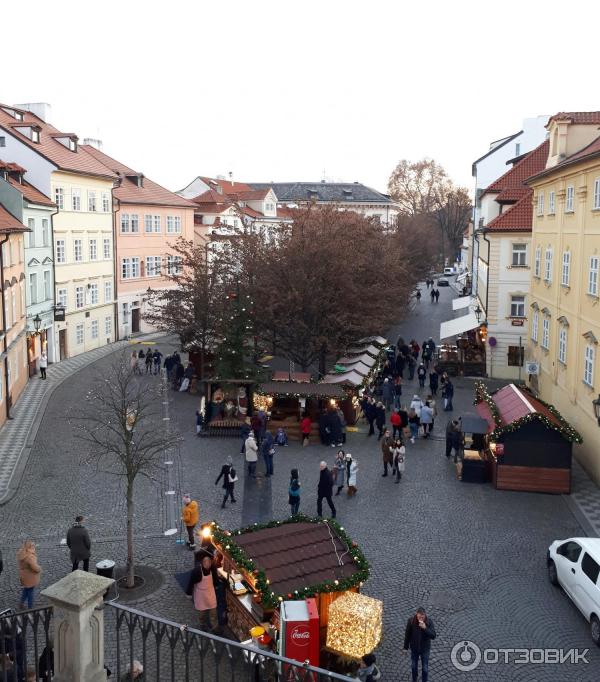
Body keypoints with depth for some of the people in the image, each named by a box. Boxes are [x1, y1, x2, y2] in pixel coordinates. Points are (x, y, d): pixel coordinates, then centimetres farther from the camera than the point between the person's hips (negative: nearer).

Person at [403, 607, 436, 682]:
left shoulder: (429, 622, -22)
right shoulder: (411, 620, -20)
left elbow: (433, 636, -24)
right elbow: (407, 634, -9)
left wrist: (425, 628, -39)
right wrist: (406, 647, -2)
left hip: (425, 648, -1)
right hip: (414, 648, 1)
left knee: (425, 668, 12)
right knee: (414, 666, 21)